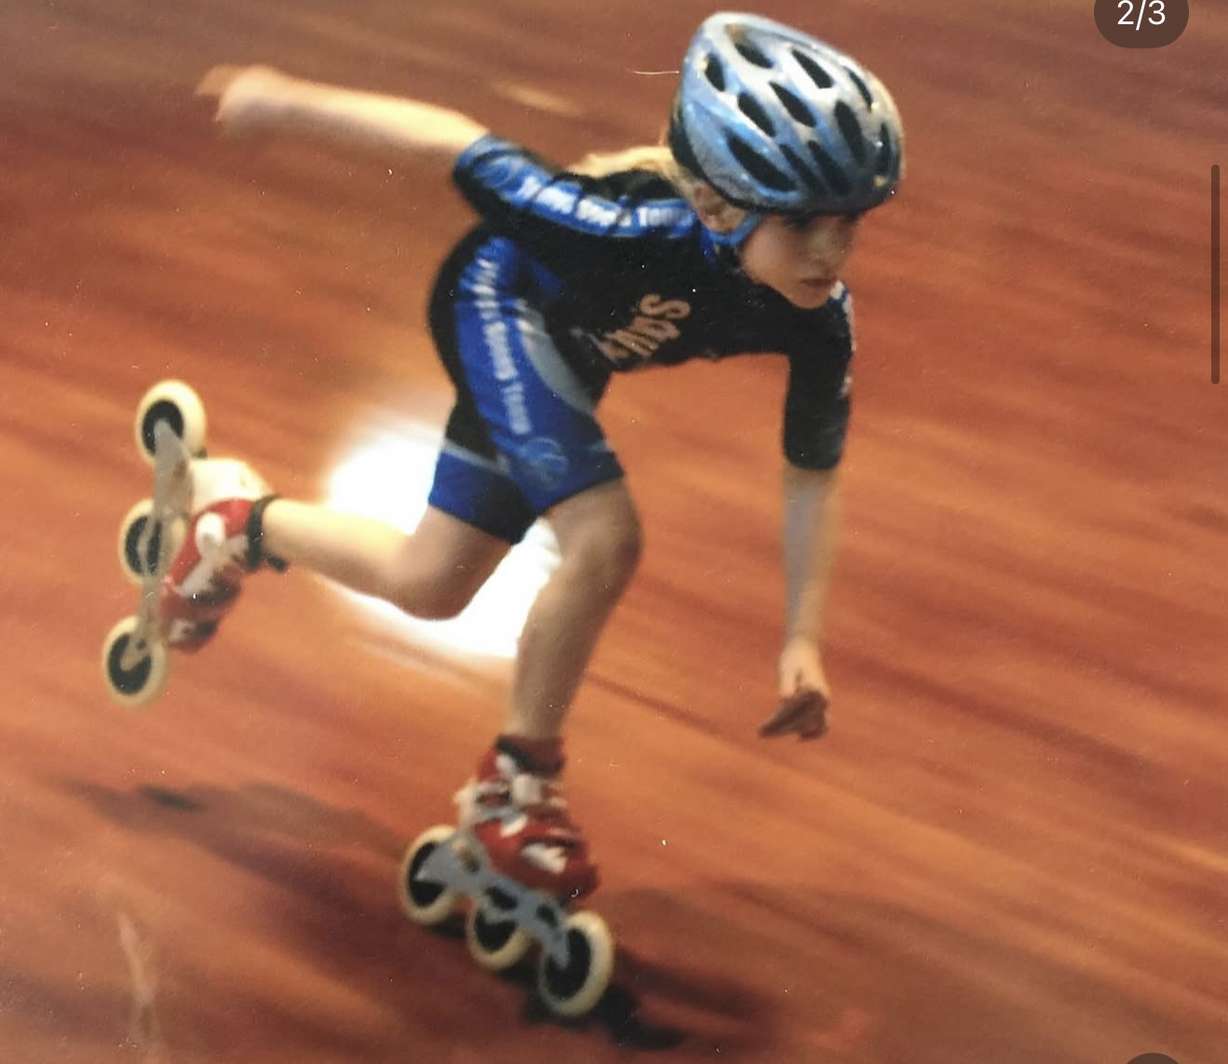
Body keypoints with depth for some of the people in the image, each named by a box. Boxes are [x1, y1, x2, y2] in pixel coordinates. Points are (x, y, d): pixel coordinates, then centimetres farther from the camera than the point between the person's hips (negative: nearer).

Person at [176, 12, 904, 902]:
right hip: (496, 300, -6)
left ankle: (249, 528, 43)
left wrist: (804, 640, -19)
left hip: (564, 351, 6)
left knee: (427, 586, 16)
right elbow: (458, 146, -32)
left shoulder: (821, 321, -28)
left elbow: (814, 471, -12)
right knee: (604, 538, -27)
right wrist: (284, 101, -20)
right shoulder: (641, 229, -43)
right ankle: (514, 787, -8)